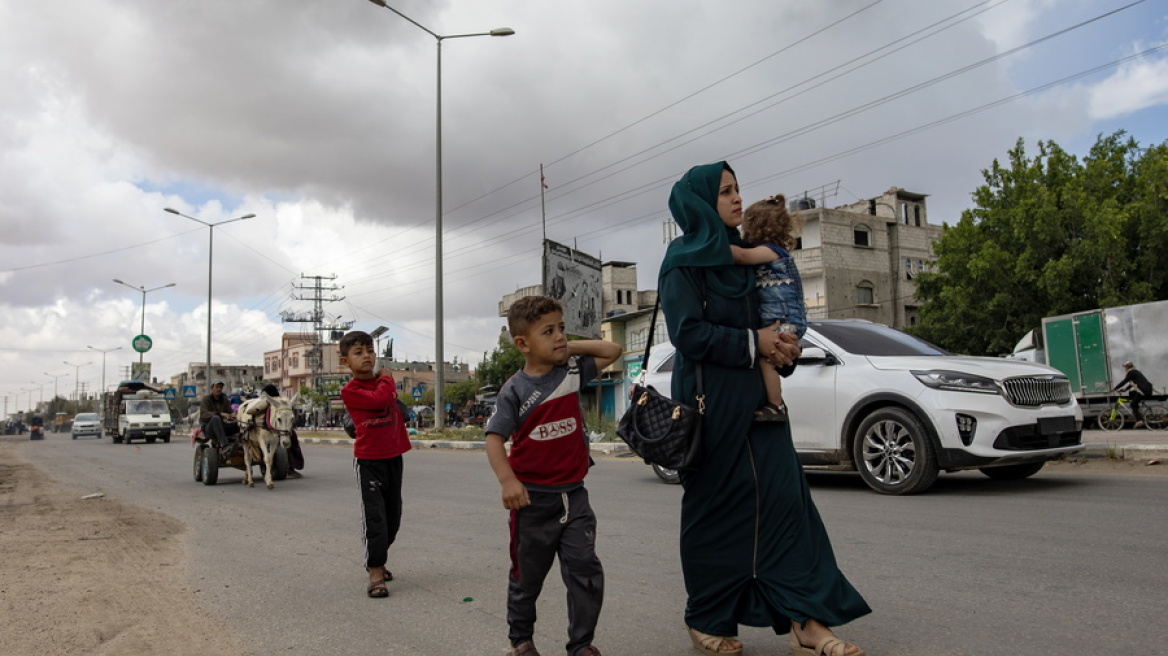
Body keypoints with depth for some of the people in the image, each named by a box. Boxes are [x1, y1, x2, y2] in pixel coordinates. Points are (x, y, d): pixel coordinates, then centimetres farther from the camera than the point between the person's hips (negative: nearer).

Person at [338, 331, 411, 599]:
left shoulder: (385, 380, 6)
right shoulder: (350, 390, -12)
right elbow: (380, 400, -27)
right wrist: (386, 378, -9)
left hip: (393, 457, 6)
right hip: (368, 460, -6)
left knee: (393, 516, 14)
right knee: (375, 517, -10)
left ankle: (377, 560, 33)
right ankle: (375, 575, -3)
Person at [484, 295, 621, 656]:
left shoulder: (573, 370, 1)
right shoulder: (515, 390, -10)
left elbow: (612, 351, 10)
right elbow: (494, 438, -13)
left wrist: (571, 348, 1)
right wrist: (507, 480, -26)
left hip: (573, 494, 3)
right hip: (532, 498, -3)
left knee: (585, 568, -1)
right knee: (527, 575, 13)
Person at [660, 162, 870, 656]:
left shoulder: (737, 256, 17)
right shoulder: (684, 260, -5)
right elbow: (688, 331, -15)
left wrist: (782, 348, 1)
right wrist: (753, 342, -14)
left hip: (755, 396, 7)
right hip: (710, 400, -7)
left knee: (783, 496, -2)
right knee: (715, 509, 2)